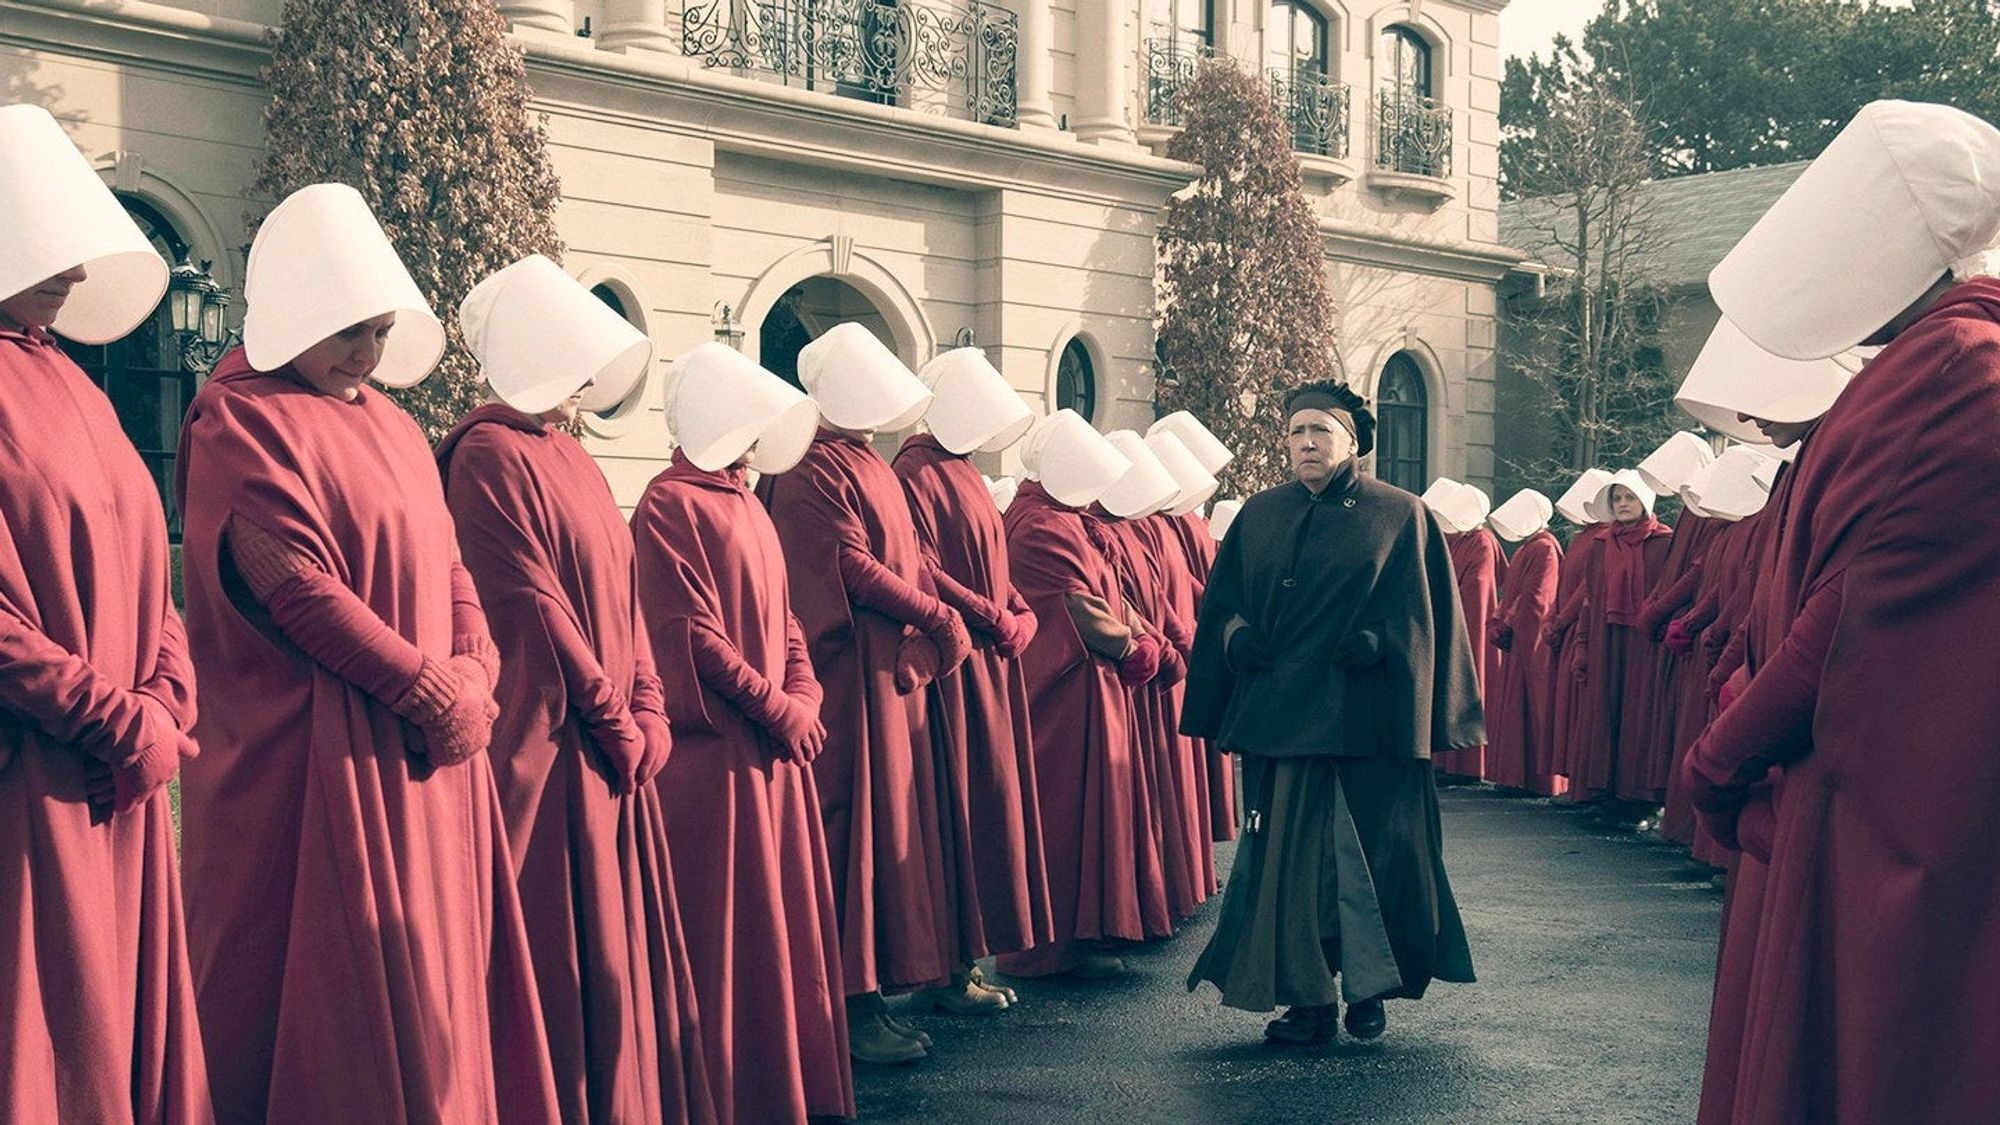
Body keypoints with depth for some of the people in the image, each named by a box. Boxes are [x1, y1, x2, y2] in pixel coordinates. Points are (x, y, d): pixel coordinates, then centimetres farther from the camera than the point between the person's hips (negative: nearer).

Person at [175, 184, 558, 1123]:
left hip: (430, 758, 7)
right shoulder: (242, 424, -7)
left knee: (434, 982, 10)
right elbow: (296, 588, -16)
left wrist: (474, 681, -5)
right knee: (336, 992, -3)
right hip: (313, 765, -7)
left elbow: (448, 570, 14)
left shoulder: (394, 429, 16)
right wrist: (435, 694, -15)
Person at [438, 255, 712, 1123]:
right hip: (546, 750, -9)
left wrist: (648, 709, 3)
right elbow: (531, 606, -16)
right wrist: (613, 718, -12)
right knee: (562, 952, -3)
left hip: (612, 748, 9)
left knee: (617, 945, 13)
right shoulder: (490, 456, -12)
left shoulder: (571, 458, 15)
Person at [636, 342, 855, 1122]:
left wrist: (804, 697, 1)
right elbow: (692, 633, -16)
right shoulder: (670, 506, -11)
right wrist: (777, 708, -12)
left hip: (774, 748, 9)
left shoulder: (746, 506, 16)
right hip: (714, 751, -9)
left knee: (785, 913, 12)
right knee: (726, 926, -2)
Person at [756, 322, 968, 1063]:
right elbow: (851, 566, -18)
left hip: (894, 670, 9)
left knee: (892, 817, 11)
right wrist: (937, 618, -12)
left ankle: (883, 970, 18)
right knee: (855, 823, -6)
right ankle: (850, 1000, -1)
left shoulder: (870, 467, 17)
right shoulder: (815, 469, -12)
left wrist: (928, 633, 0)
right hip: (850, 672, -9)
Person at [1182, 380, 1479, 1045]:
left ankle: (1369, 988, 20)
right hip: (1279, 711, 3)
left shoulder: (1401, 516, 3)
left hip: (1365, 717, -3)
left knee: (1372, 851, 3)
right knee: (1287, 856, 2)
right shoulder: (1261, 515, 12)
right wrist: (1236, 636, -7)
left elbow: (1423, 614, 0)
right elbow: (1222, 599, 13)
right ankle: (1307, 995, 11)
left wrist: (1379, 642, -17)